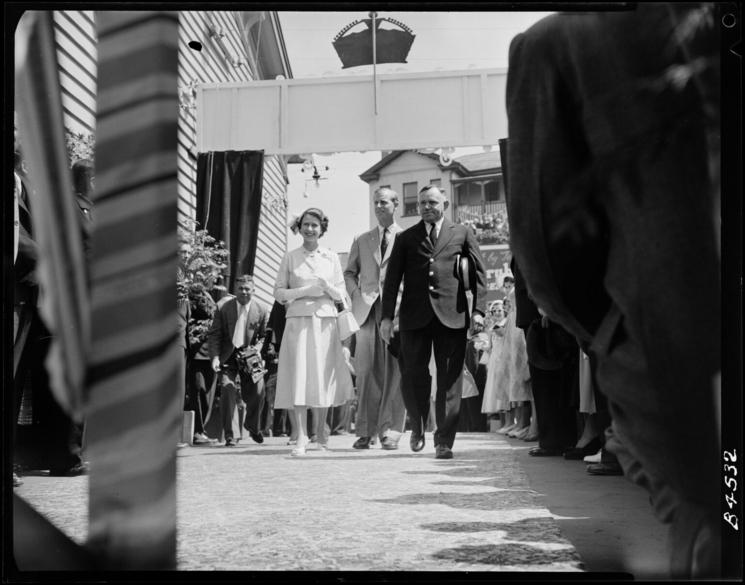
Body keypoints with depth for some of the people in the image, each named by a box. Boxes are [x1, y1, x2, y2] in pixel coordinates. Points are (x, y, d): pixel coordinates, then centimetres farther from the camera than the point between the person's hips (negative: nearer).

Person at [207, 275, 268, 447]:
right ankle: (228, 434, -5)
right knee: (228, 389, -17)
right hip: (228, 356, -1)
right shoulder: (223, 308, -4)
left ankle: (252, 426, 25)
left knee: (258, 391, -7)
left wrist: (256, 349, -10)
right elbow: (214, 335, -1)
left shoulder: (261, 310, -1)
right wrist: (215, 357, -13)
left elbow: (263, 336, 8)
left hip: (249, 356, 1)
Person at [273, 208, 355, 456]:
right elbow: (278, 292, 4)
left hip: (325, 322, 1)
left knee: (323, 377, 4)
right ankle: (301, 437, -9)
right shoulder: (290, 257, 6)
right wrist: (304, 291, -10)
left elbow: (341, 295, 10)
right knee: (299, 377, -9)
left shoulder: (332, 257, 10)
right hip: (298, 321, -1)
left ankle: (320, 430, 23)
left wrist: (326, 286, -10)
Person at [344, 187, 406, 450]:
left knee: (394, 370, -5)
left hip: (397, 310, -2)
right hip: (367, 310, 2)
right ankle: (365, 431, 3)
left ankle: (390, 431, -1)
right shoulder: (361, 240, 18)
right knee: (366, 371, -1)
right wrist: (356, 295, 3)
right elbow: (350, 273, 21)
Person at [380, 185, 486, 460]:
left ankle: (444, 441, 5)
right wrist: (387, 315, 0)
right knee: (412, 376, -3)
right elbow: (392, 278, 10)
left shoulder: (462, 234, 13)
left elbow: (478, 272, 9)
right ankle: (418, 428, 22)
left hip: (452, 315, 0)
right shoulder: (405, 238, 14)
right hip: (415, 316, 1)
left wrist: (478, 309, -3)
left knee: (449, 380, -1)